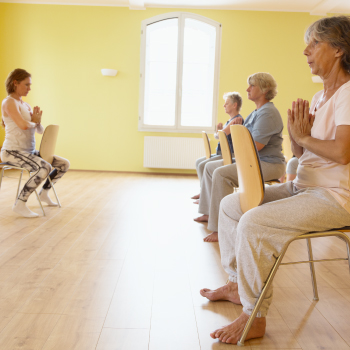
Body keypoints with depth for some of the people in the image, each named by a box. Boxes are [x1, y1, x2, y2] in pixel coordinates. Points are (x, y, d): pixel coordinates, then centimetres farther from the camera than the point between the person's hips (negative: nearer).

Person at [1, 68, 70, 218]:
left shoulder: (26, 105, 17)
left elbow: (40, 130, 16)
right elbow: (24, 125, -27)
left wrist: (37, 121, -6)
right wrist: (33, 121, -4)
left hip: (29, 152, 9)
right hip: (12, 152, -9)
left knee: (64, 164, 3)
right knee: (45, 168, -33)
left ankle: (44, 193, 19)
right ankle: (20, 204, -21)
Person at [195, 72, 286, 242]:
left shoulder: (268, 113, -15)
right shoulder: (257, 112, 20)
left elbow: (255, 147, -23)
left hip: (268, 164, -11)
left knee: (221, 174, -30)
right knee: (210, 166, 14)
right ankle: (209, 212, 22)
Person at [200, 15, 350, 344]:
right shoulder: (320, 96, 15)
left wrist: (304, 136, -12)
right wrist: (295, 133, -6)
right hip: (303, 187, 10)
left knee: (254, 222, -27)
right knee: (231, 204, 6)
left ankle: (254, 317, -10)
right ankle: (237, 284, 18)